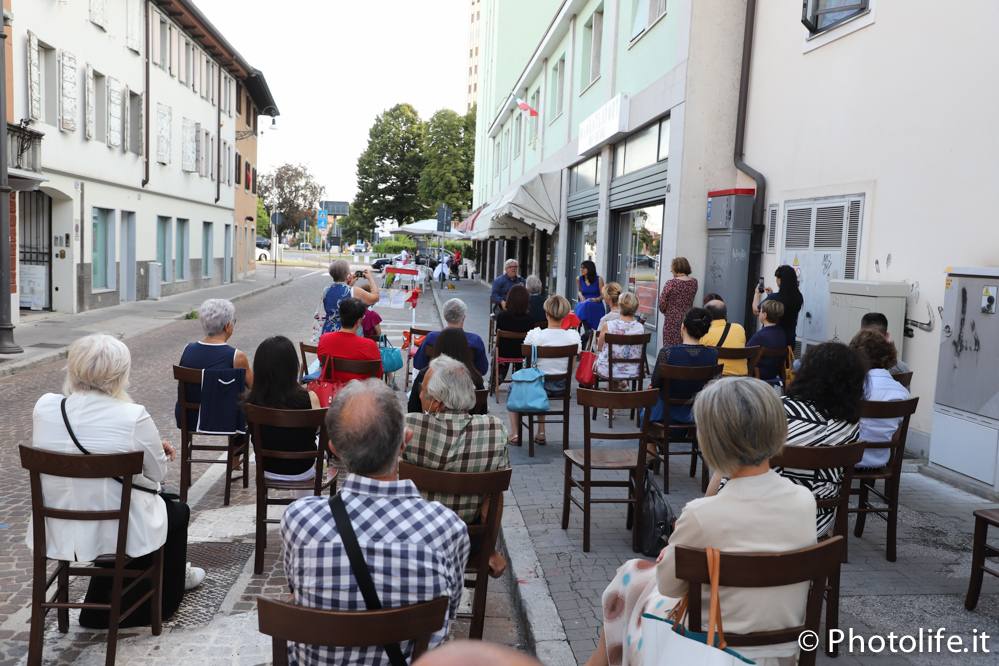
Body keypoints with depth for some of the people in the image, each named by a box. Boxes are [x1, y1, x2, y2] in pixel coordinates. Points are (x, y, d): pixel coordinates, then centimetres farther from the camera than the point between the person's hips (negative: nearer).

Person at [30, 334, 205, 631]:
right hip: (117, 535, -5)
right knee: (178, 511, 26)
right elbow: (157, 474, -10)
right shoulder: (133, 417, -23)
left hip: (56, 533, 5)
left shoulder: (44, 407, -9)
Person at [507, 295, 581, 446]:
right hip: (562, 387, 4)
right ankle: (541, 433, 39)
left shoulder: (535, 335, -19)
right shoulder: (573, 336, -10)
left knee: (511, 387, 30)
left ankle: (515, 434, 29)